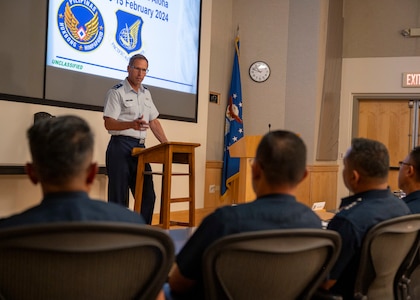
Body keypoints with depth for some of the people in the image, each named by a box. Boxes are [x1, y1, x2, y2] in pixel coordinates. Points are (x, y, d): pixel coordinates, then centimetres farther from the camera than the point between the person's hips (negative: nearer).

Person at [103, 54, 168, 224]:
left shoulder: (146, 94, 16)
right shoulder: (117, 92, -5)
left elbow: (154, 121, 20)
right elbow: (109, 123, -12)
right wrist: (132, 124, -30)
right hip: (120, 147, -7)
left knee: (147, 196, 5)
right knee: (119, 197, -5)